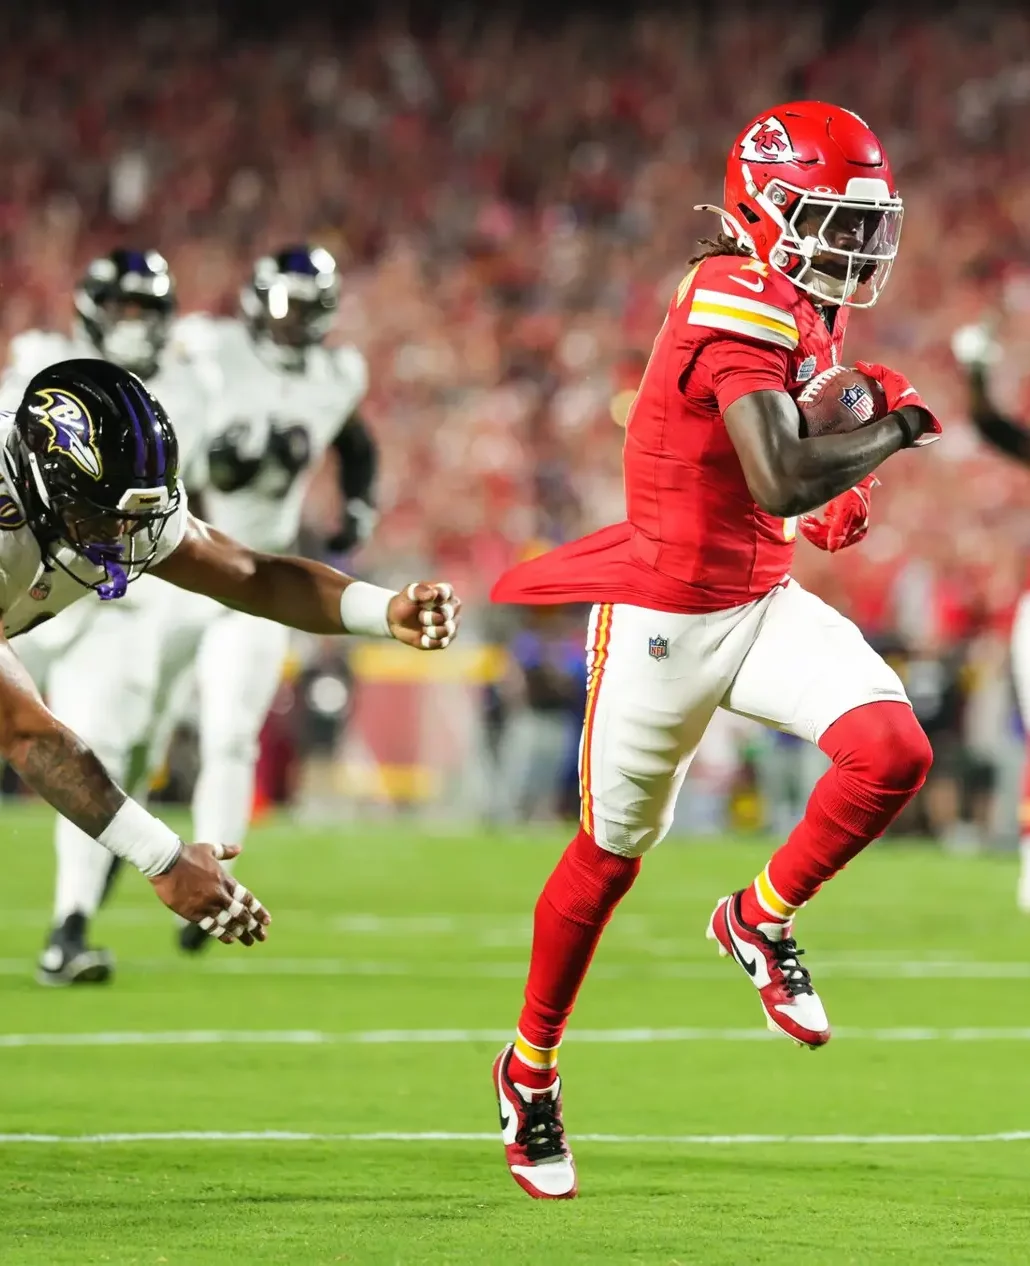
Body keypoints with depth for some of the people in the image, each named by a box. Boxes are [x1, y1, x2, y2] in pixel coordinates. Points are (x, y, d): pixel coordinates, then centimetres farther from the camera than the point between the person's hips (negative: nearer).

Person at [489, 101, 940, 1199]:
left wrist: (832, 492, 5)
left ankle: (760, 921, 7)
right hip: (667, 620, -7)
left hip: (765, 602, 7)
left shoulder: (806, 312, 5)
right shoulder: (739, 305, -24)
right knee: (613, 851, 9)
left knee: (892, 750, -17)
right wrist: (893, 429, -20)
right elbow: (780, 481, -34)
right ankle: (531, 1065, 30)